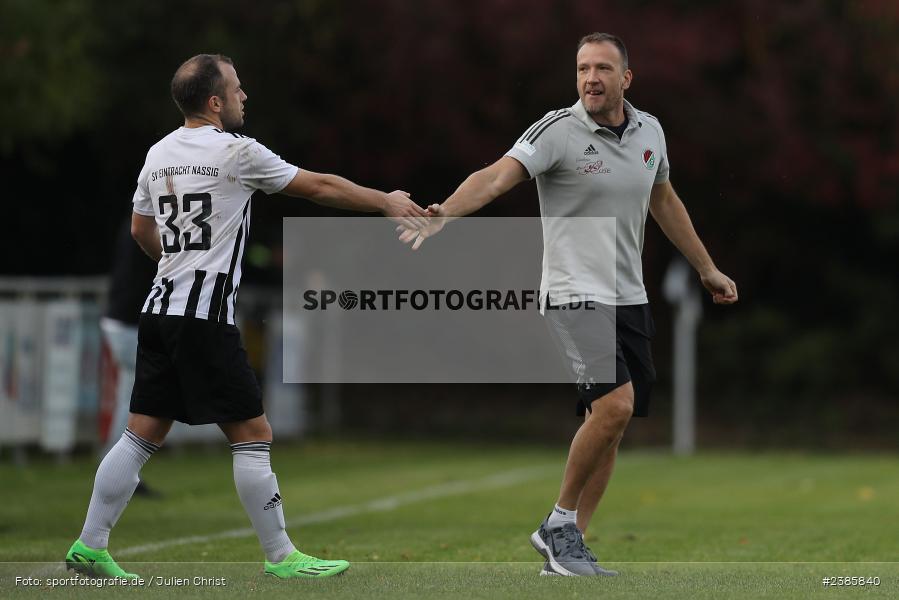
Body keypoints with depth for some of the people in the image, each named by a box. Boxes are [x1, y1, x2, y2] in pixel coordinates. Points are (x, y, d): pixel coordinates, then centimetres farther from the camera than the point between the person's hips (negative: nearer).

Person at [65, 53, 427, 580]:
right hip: (206, 319, -8)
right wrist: (388, 202, 11)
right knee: (253, 435, -1)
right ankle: (281, 557, 2)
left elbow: (142, 230, 24)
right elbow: (321, 188, -1)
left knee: (143, 435, 10)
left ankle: (89, 546, 9)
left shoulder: (160, 154, 11)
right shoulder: (237, 151, -9)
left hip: (160, 312, 8)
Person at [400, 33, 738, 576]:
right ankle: (560, 523, -4)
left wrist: (707, 269, 31)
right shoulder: (559, 129, -11)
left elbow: (665, 200, 25)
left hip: (629, 298, 7)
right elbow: (497, 177, -25)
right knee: (614, 404, -23)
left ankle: (567, 545, 15)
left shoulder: (649, 130, 8)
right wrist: (445, 212, -43)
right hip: (576, 295, -7)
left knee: (611, 428, 5)